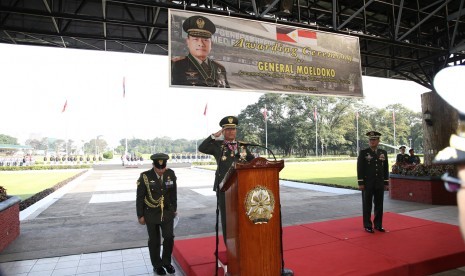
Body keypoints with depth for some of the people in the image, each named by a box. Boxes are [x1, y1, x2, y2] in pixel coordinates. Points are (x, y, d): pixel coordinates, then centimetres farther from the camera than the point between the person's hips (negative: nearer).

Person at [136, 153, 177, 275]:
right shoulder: (145, 176, -15)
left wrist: (174, 209, 9)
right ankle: (157, 265, 28)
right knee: (154, 240, 10)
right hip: (151, 214, -2)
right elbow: (140, 197, -8)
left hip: (167, 212, 2)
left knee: (169, 237, 3)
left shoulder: (171, 174, -7)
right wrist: (140, 215, -6)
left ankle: (166, 262, 26)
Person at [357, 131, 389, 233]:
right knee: (367, 205, 4)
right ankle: (368, 226, 13)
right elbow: (360, 168, -7)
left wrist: (386, 183, 7)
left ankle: (378, 225, 23)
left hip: (380, 184, 4)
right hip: (367, 184, -4)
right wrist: (360, 183, -11)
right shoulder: (363, 152, -4)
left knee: (379, 205, 10)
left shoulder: (383, 153, 8)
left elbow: (386, 169, 11)